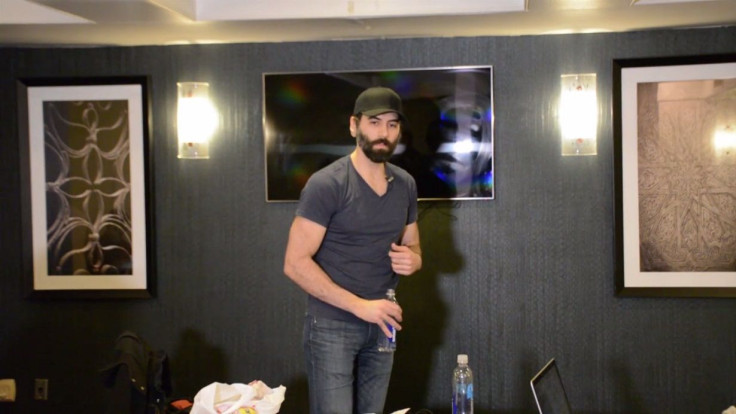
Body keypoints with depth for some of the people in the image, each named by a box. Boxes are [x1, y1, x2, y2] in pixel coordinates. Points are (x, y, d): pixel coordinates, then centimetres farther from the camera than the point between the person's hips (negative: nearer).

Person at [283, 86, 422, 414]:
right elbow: (295, 263, -17)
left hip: (380, 325, 6)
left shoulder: (405, 185, 6)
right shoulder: (326, 184, -14)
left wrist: (412, 259, -7)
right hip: (331, 327, -6)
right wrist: (359, 306, -20)